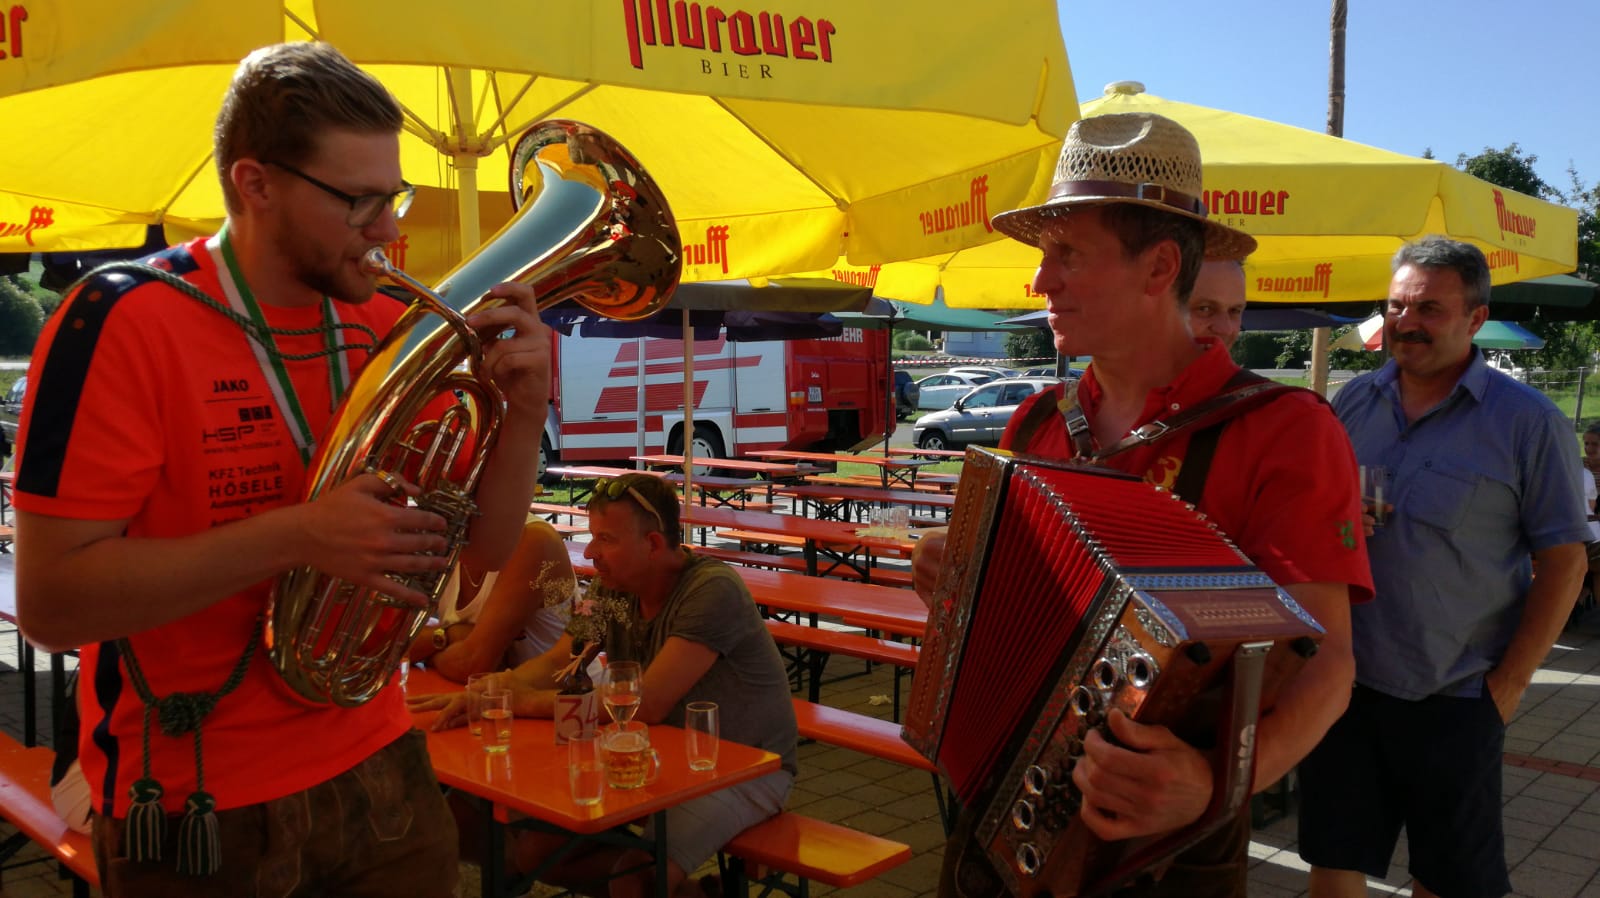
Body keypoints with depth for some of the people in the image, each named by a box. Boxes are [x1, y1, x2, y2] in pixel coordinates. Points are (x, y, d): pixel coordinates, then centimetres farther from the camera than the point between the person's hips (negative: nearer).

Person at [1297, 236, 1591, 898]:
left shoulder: (1528, 421, -7)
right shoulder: (1353, 403, 5)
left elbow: (1563, 559, -6)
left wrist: (1509, 683, -9)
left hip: (1455, 695, -3)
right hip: (1342, 680, 3)